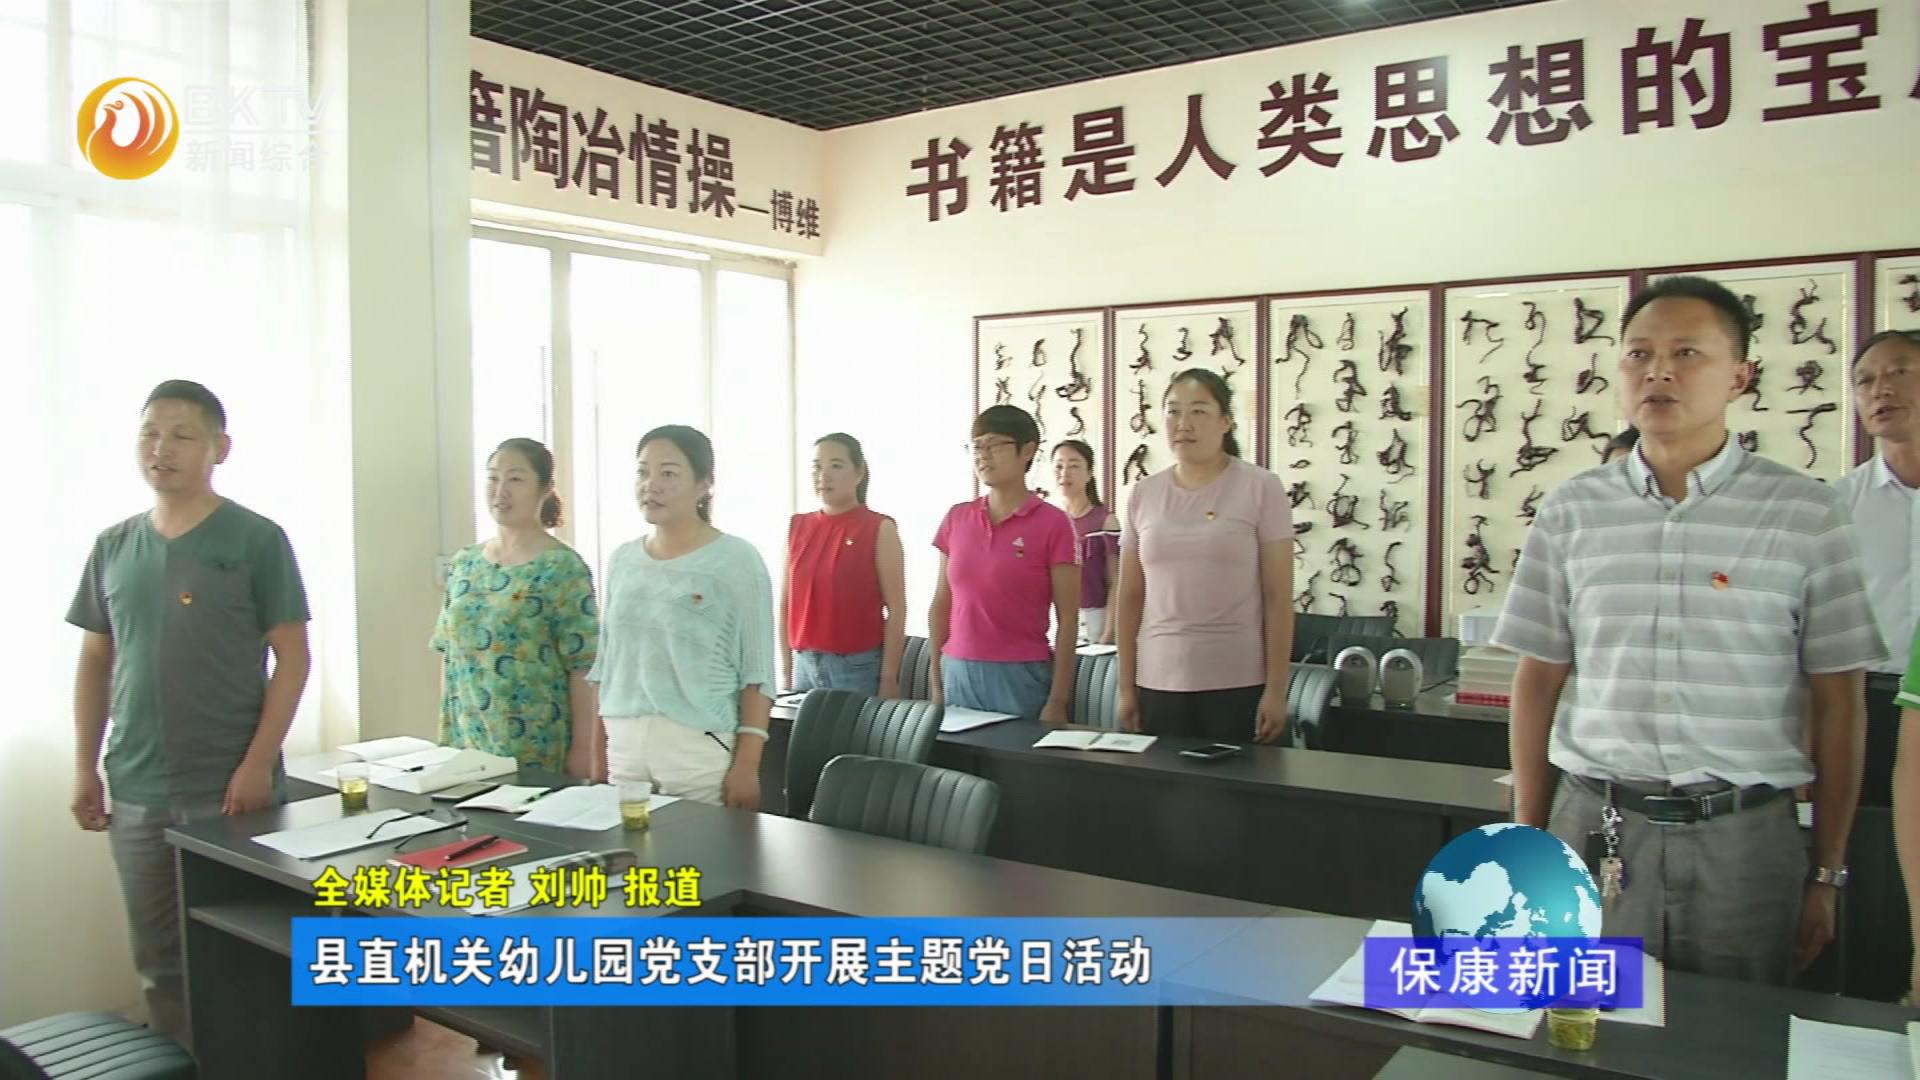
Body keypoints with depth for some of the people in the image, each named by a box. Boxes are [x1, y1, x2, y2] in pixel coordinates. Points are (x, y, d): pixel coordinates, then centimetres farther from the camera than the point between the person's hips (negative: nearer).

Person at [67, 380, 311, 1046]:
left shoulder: (257, 540, -6)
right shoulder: (112, 547, 8)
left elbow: (292, 657, -7)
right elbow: (95, 662, 14)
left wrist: (258, 763, -14)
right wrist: (85, 767, 9)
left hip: (231, 788, -4)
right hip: (135, 791, 4)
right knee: (159, 960, 14)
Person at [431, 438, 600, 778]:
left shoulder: (564, 568, -9)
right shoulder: (463, 563, 8)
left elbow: (583, 666, -11)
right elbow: (448, 653, 14)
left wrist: (583, 748, -13)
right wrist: (446, 731, 11)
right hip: (466, 740, 5)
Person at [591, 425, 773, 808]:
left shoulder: (737, 560, -6)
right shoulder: (621, 560, 9)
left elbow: (757, 674, -7)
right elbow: (605, 662, 16)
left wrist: (747, 764, -12)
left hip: (702, 748, -4)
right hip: (623, 745, 5)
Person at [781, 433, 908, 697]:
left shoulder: (880, 528, -6)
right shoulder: (797, 527, 7)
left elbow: (896, 609, -7)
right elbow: (786, 603, 11)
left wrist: (889, 678, -10)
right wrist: (786, 668, 8)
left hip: (858, 666, -4)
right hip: (805, 664, 4)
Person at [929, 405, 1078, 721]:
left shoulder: (1053, 523, -6)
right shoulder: (956, 518, 7)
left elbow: (1067, 619, -7)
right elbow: (941, 606, 11)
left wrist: (1058, 702, -10)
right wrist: (936, 682, 6)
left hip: (1020, 676, -4)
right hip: (958, 673, 4)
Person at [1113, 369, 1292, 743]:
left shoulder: (1261, 488, -3)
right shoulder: (1143, 494, 6)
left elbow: (1278, 596, -4)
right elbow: (1129, 597, 9)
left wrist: (1276, 689, -8)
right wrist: (1126, 688, 7)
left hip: (1239, 684, -3)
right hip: (1159, 683, 3)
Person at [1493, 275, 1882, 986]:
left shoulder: (1806, 516, -1)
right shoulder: (1570, 512, 2)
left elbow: (1837, 705, 3)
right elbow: (1537, 682, 7)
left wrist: (1829, 873, 4)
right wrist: (1528, 844, 6)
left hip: (1743, 837, -1)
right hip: (1594, 827, 1)